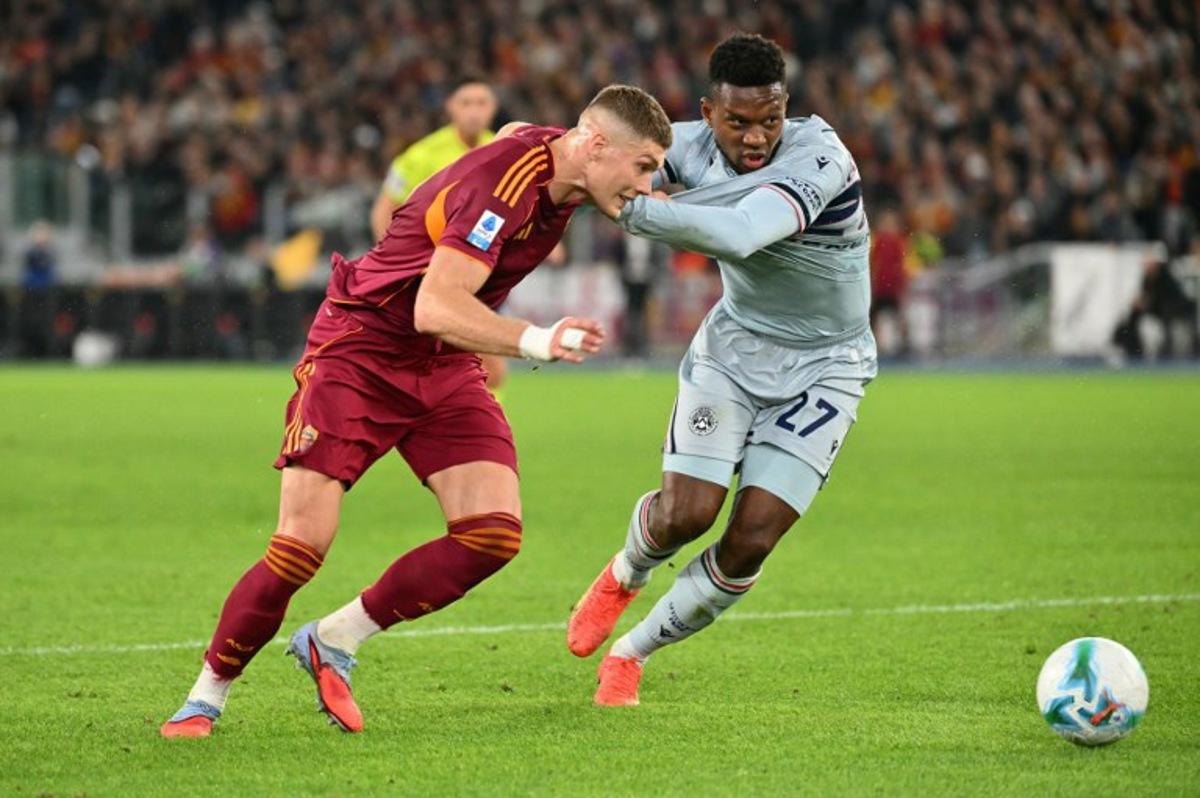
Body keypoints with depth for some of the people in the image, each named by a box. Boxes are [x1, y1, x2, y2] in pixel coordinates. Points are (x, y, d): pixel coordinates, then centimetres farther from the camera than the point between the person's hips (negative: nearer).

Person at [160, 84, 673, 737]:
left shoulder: (556, 157, -1)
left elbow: (513, 136, 26)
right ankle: (206, 697, 7)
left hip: (445, 366, 8)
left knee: (494, 535, -11)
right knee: (300, 549, -14)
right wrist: (533, 340, -46)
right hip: (358, 348, -8)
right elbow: (434, 308, -35)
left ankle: (333, 642, 5)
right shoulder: (504, 183, -27)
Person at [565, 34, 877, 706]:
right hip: (734, 345, 3)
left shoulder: (819, 157, -29)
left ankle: (632, 653, 13)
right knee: (686, 513, -13)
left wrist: (627, 208, -43)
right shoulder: (694, 146, -11)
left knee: (751, 541, -11)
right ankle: (624, 577, 24)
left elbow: (737, 235, -45)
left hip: (823, 369, -3)